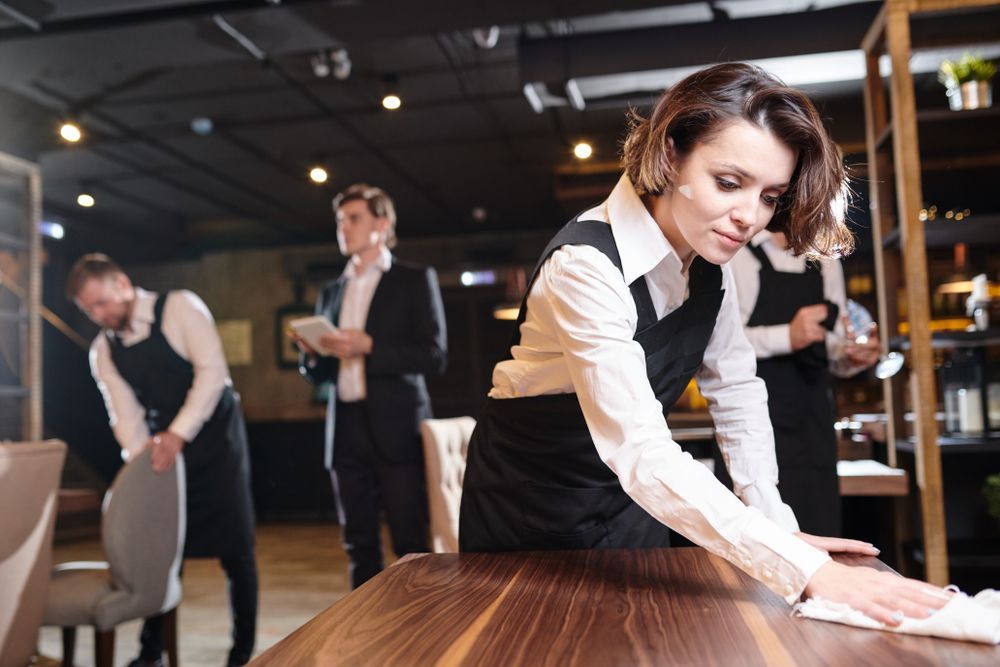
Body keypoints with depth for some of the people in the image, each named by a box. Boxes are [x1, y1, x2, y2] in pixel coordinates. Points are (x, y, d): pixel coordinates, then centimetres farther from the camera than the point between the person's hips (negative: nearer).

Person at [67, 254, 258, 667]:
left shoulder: (180, 307, -12)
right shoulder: (102, 349, 2)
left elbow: (213, 371, -22)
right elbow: (125, 415, -3)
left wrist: (178, 434, -28)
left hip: (216, 441, -4)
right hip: (164, 448, 4)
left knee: (235, 550, -1)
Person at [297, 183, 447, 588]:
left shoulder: (415, 280, 3)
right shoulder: (331, 292, 18)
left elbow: (434, 356, -7)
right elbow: (320, 373, 19)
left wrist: (369, 346, -16)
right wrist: (311, 353, -3)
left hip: (397, 428, -5)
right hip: (346, 431, 5)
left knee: (412, 544, -4)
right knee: (359, 545, 7)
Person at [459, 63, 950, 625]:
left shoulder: (709, 258, -10)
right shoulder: (586, 266, -32)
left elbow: (737, 393, 0)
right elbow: (641, 454, -39)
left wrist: (778, 524, -7)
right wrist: (808, 570, -43)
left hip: (629, 500, 6)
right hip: (529, 502, -5)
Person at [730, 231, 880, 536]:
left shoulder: (826, 263, 17)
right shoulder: (733, 255, -3)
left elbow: (835, 351, 21)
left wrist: (856, 356, -1)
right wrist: (787, 336, -24)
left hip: (814, 426, 6)